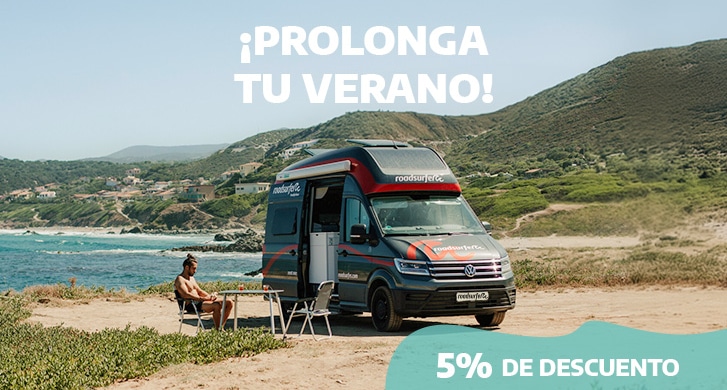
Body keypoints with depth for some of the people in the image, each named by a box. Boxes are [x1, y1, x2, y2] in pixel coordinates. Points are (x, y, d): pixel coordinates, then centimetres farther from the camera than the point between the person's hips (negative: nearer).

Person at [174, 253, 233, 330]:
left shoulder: (191, 278, 23)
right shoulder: (180, 279, -8)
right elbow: (186, 295, -22)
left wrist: (210, 296, 3)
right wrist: (203, 298, -26)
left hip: (199, 301, 9)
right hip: (192, 305, -9)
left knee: (229, 302, -3)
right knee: (217, 306, -33)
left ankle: (220, 327, -1)